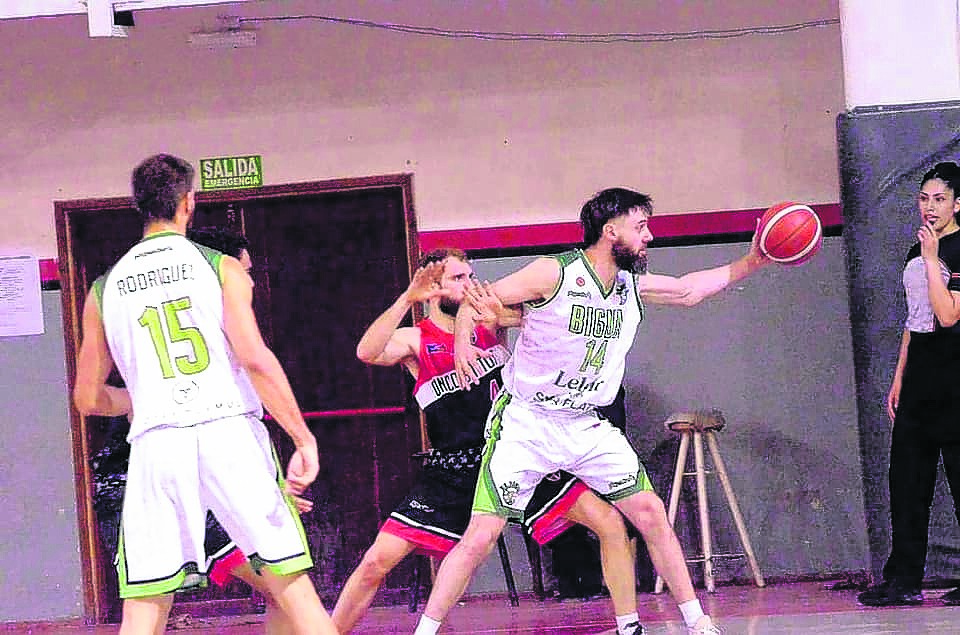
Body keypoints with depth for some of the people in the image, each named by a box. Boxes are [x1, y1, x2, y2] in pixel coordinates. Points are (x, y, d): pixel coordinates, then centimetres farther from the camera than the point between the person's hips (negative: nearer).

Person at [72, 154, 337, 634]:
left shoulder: (104, 289, 13)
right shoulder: (220, 266, 4)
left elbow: (88, 399, 17)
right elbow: (254, 358, -9)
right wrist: (304, 439, -6)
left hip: (155, 445, 2)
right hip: (229, 432, -2)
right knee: (295, 592, 4)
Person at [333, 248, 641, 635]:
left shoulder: (488, 317, 3)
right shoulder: (415, 340, -5)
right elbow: (367, 353, -25)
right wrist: (408, 298, -34)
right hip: (451, 471, -2)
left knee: (609, 522, -10)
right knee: (376, 562, -10)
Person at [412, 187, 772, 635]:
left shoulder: (633, 286, 4)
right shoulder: (555, 273, -15)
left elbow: (688, 290, 21)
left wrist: (752, 262, 13)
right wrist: (463, 342, -30)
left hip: (587, 427, 6)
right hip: (526, 424, -6)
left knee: (651, 513, 0)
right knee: (480, 538, -11)